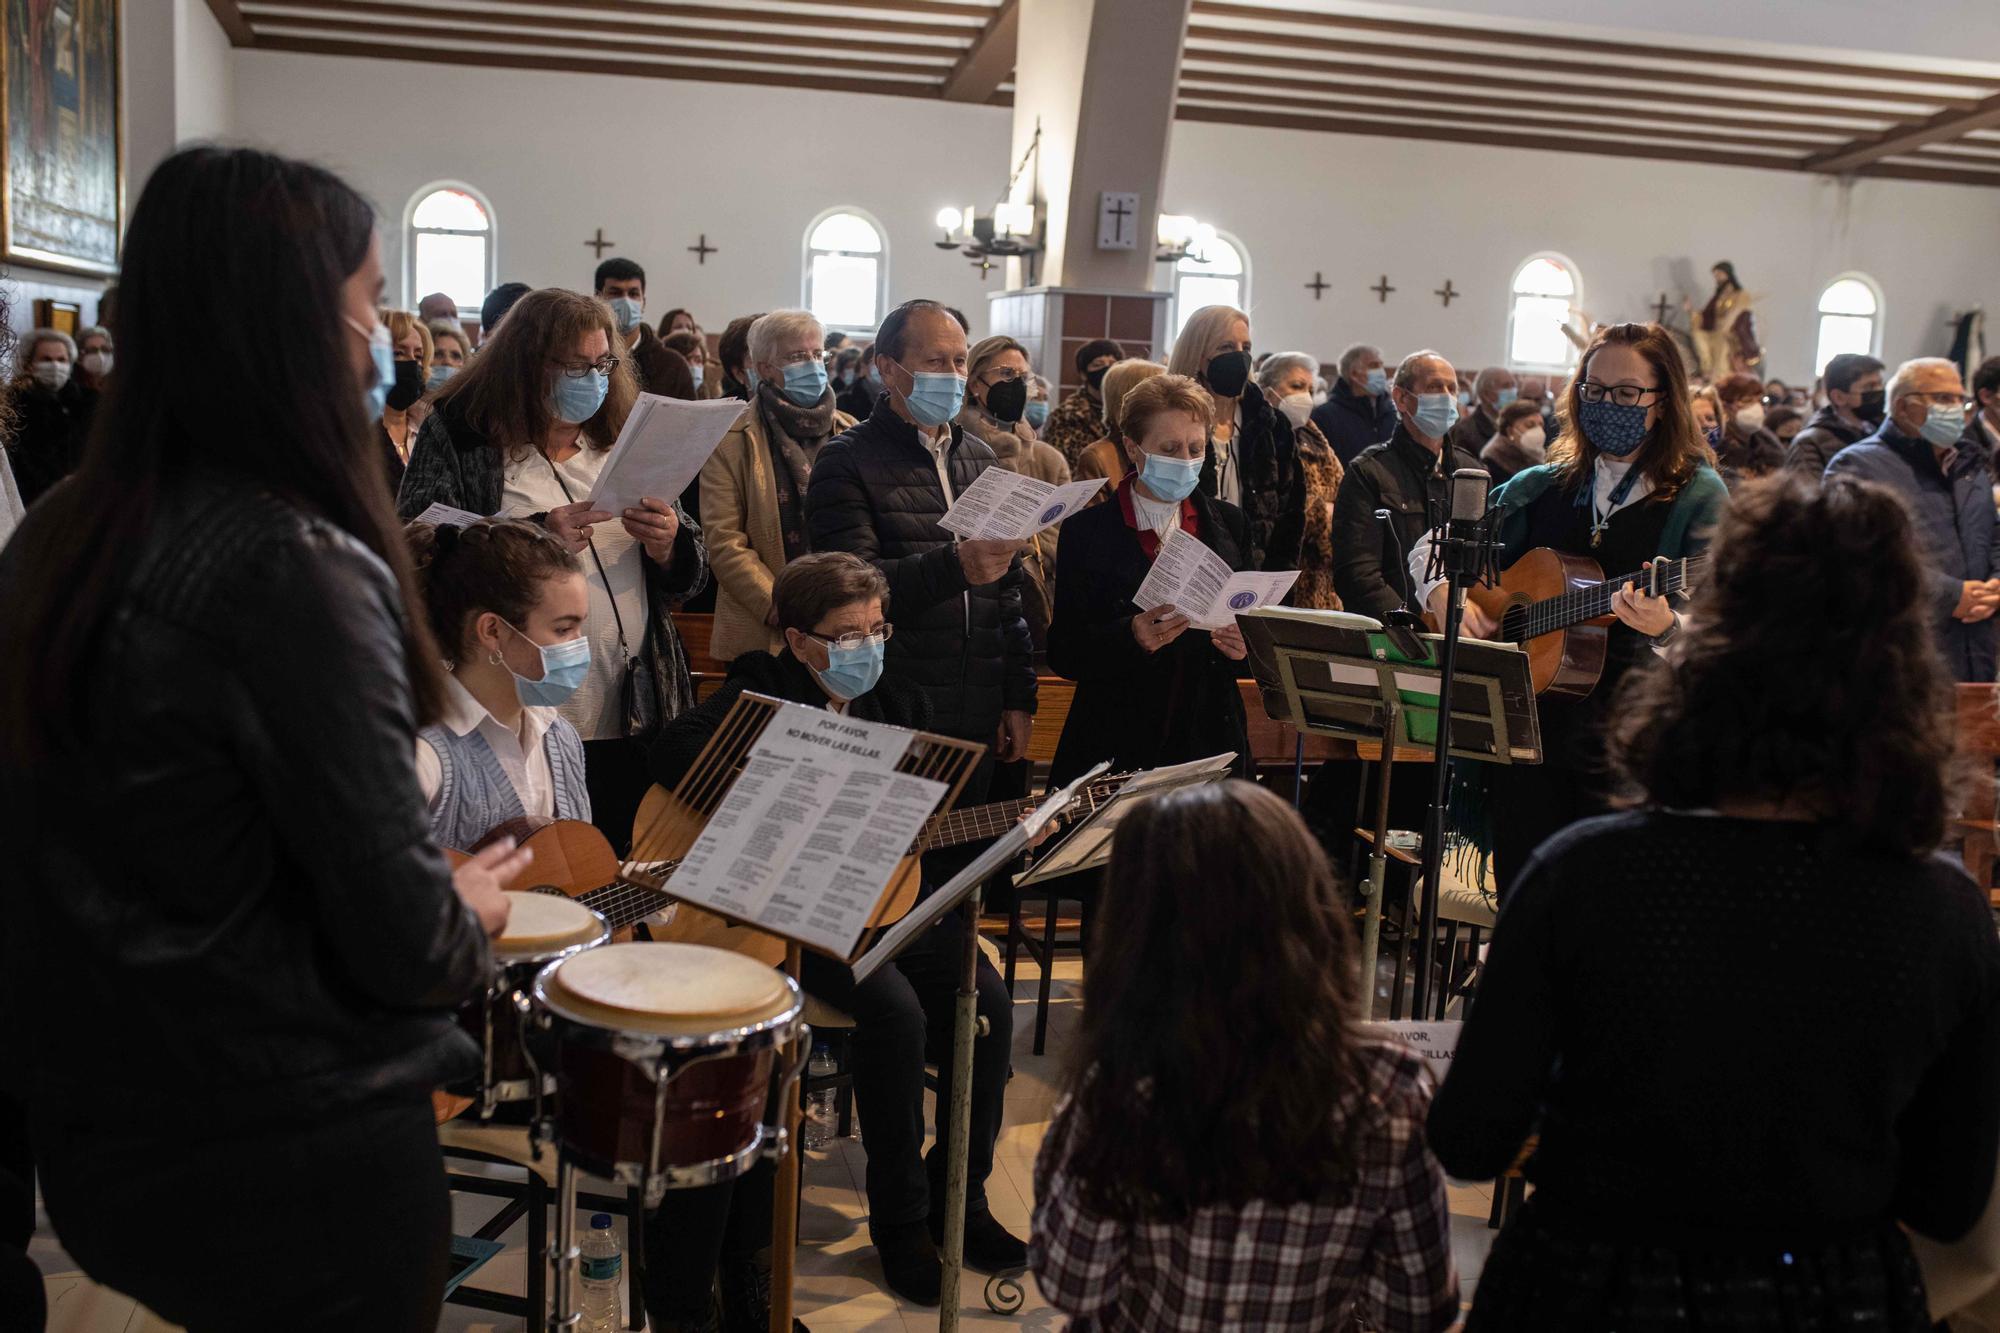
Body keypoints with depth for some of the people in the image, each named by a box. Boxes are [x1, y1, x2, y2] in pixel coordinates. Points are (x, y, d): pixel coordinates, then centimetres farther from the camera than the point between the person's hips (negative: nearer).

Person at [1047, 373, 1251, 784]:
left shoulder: (1228, 523, 5)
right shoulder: (1087, 531, -5)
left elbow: (1251, 619, 12)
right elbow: (1063, 654, -7)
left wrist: (1244, 642, -11)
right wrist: (1131, 636, -24)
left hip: (1209, 744, 3)